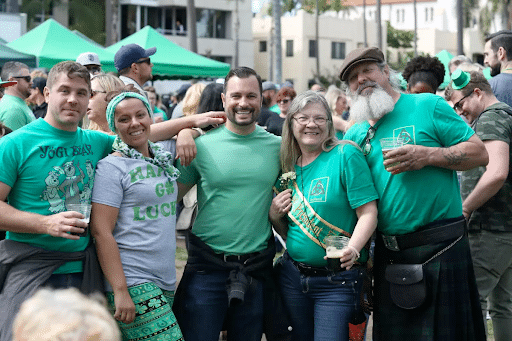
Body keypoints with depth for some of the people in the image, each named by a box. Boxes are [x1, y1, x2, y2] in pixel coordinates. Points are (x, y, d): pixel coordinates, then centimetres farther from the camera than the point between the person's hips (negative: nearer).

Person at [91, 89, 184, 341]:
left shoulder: (163, 159, 12)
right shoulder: (112, 167, -6)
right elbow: (101, 231, -12)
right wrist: (120, 291, -17)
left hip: (166, 283, 6)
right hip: (133, 284, -6)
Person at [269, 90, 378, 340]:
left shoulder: (346, 156, -8)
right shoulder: (289, 166, 9)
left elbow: (368, 213, -15)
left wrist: (352, 249, -32)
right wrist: (274, 215, -2)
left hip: (337, 280, -5)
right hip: (292, 275, 6)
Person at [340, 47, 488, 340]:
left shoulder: (428, 106, -2)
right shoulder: (355, 134, 12)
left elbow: (479, 153, -6)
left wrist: (428, 156, -19)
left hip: (439, 249, -5)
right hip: (388, 253, 5)